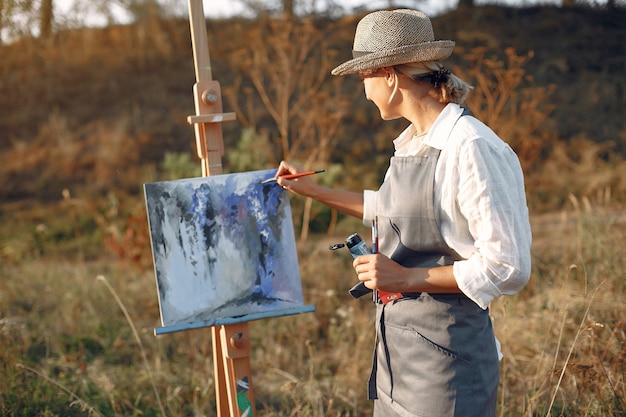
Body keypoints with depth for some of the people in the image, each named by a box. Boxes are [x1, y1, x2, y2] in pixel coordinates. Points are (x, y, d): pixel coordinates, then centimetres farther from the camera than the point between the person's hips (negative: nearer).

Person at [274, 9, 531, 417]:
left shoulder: (473, 150, -20)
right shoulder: (410, 144, 8)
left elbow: (508, 268, -21)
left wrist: (406, 277, -18)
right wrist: (316, 191, 32)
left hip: (445, 350, -8)